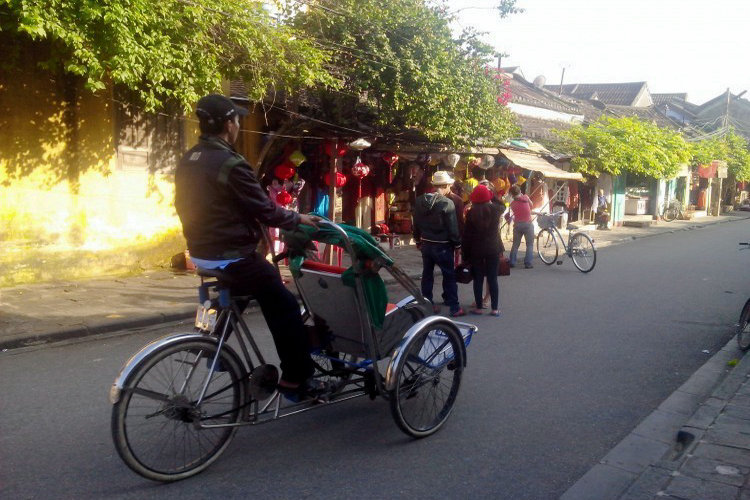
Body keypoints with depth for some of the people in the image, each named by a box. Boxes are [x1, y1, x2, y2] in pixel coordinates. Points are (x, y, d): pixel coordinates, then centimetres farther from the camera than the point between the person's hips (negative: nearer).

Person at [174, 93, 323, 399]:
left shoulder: (187, 162, 8)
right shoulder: (230, 164, -20)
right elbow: (265, 210, -17)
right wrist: (298, 219, -1)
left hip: (201, 253, 9)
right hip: (232, 257, -9)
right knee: (285, 307, 2)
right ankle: (297, 379, 5)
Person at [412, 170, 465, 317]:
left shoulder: (420, 201, 2)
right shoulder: (447, 203, -17)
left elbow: (416, 224, 11)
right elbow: (453, 228, -14)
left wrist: (418, 240, 20)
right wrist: (457, 244, -3)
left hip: (425, 244, 6)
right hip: (442, 246, -6)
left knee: (427, 274, 14)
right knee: (449, 276, 3)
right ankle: (454, 308, 6)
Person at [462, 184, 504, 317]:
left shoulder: (471, 213, -7)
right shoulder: (495, 209, -5)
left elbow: (466, 235, -5)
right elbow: (503, 206, 21)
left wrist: (465, 253, 2)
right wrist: (492, 193, 23)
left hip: (476, 250, -1)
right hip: (493, 249, 1)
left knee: (478, 279, 8)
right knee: (493, 279, 5)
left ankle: (478, 307, 11)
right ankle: (494, 308, 7)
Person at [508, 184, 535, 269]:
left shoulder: (512, 204, 2)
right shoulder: (525, 197, -4)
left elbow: (515, 213, 8)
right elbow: (531, 205, 13)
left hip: (517, 225, 3)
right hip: (527, 224, -2)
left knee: (515, 244, 13)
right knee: (529, 244, 5)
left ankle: (512, 262, 12)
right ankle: (528, 263, -2)